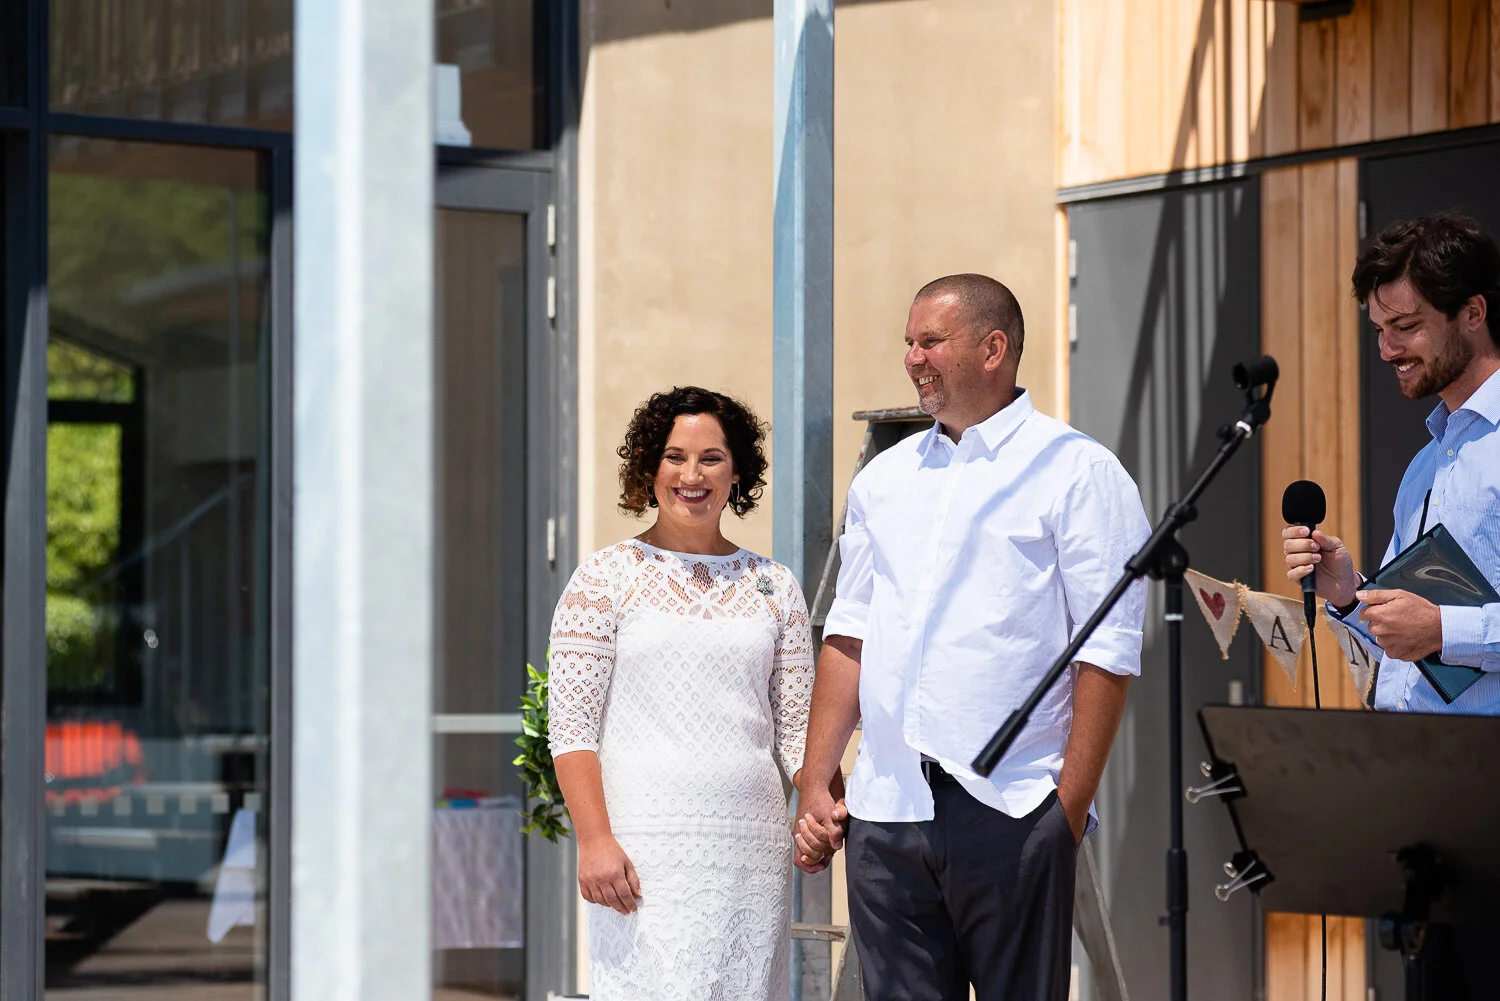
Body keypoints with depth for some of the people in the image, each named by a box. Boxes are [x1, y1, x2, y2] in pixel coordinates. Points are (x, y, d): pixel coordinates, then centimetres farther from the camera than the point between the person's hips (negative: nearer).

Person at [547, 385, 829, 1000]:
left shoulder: (775, 587, 13)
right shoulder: (605, 579, 3)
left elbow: (796, 725, 13)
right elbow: (570, 726, -1)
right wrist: (594, 839, -12)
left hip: (753, 850, 3)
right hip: (645, 848, -3)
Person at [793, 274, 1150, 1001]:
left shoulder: (1076, 471, 0)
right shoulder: (885, 477, 17)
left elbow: (1107, 653, -5)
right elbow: (848, 636, 18)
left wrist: (1070, 806, -12)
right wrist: (814, 785, 10)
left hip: (1012, 812, -5)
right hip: (886, 814, 5)